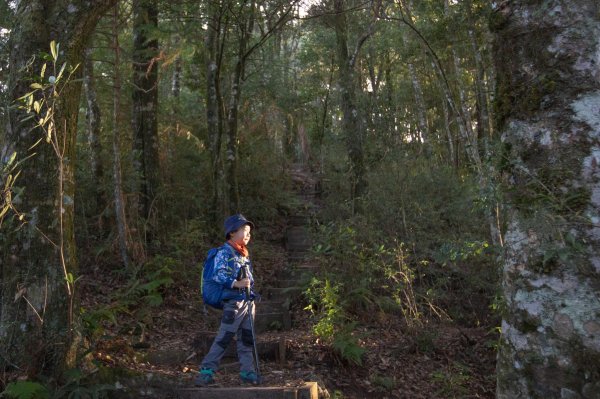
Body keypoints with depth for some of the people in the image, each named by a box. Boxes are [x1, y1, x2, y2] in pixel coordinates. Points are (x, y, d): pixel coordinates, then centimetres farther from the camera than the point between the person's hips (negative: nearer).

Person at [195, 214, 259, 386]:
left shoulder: (244, 254, 16)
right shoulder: (224, 252, -8)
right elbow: (218, 276, -18)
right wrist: (236, 283, -27)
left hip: (248, 301, 8)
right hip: (233, 302, -8)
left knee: (247, 338, 11)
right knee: (223, 338, -7)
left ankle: (247, 370, 20)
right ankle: (206, 371, 0)